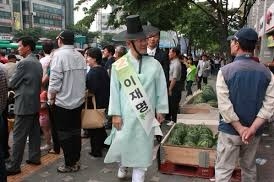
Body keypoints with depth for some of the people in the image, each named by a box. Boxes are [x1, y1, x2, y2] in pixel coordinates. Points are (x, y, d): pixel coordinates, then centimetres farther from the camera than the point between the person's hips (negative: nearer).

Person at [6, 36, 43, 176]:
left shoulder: (24, 63, -17)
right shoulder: (37, 62, 11)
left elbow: (12, 83, -11)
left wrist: (8, 83, 10)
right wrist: (18, 87, 11)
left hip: (24, 104, -9)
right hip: (35, 103, 9)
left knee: (19, 136, -2)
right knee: (34, 132, 14)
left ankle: (14, 166, 5)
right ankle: (35, 157, 24)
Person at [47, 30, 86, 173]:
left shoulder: (59, 55, -15)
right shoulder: (80, 56, 3)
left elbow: (55, 81, -19)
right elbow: (83, 78, 7)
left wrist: (51, 99, -5)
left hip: (63, 102, -6)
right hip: (78, 101, 6)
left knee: (64, 134, 6)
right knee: (75, 132, 15)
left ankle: (70, 164, 14)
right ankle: (76, 161, 27)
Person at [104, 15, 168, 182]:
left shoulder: (154, 64, -3)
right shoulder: (119, 65, -5)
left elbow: (162, 89, 2)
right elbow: (115, 91, -3)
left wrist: (161, 111, 3)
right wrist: (115, 114, -4)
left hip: (147, 115, 1)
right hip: (125, 115, 0)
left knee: (142, 148, 8)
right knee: (122, 143, 11)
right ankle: (123, 166, 44)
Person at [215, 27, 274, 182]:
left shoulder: (225, 71, -13)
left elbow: (224, 105, -17)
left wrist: (240, 128, -12)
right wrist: (252, 128, -13)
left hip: (230, 130, -4)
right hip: (255, 132, 4)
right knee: (250, 169, 21)